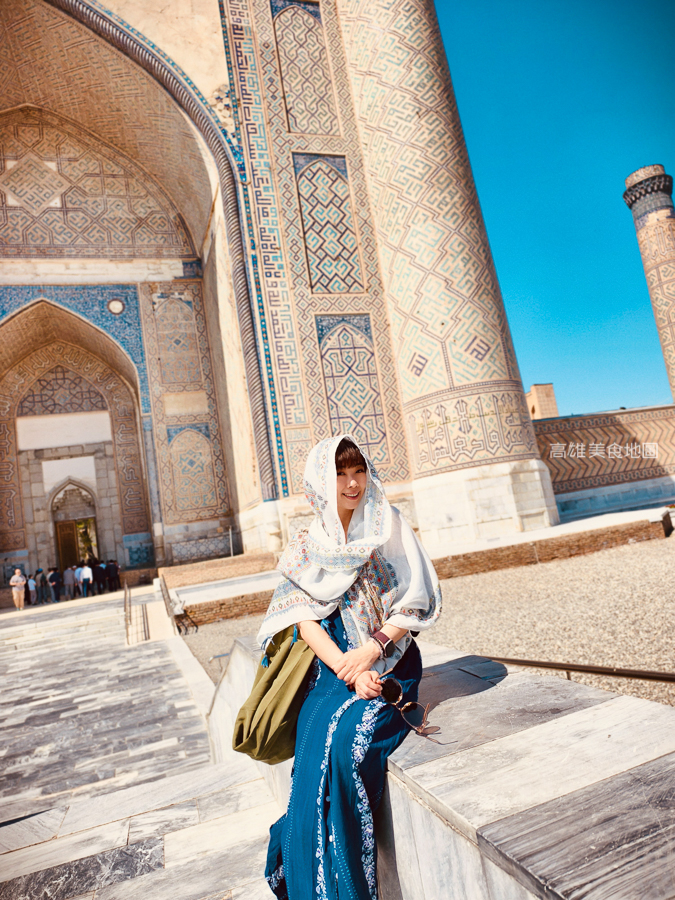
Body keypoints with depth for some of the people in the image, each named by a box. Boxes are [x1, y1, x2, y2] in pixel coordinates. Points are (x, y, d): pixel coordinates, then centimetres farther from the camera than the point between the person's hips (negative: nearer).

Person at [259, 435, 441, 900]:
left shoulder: (391, 528, 3)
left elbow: (415, 602, 0)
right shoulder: (307, 544, 7)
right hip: (333, 663, 2)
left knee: (344, 742, -26)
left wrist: (370, 651, -13)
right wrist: (347, 669, -15)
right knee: (318, 743, -23)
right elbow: (305, 618, 0)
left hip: (390, 662, -1)